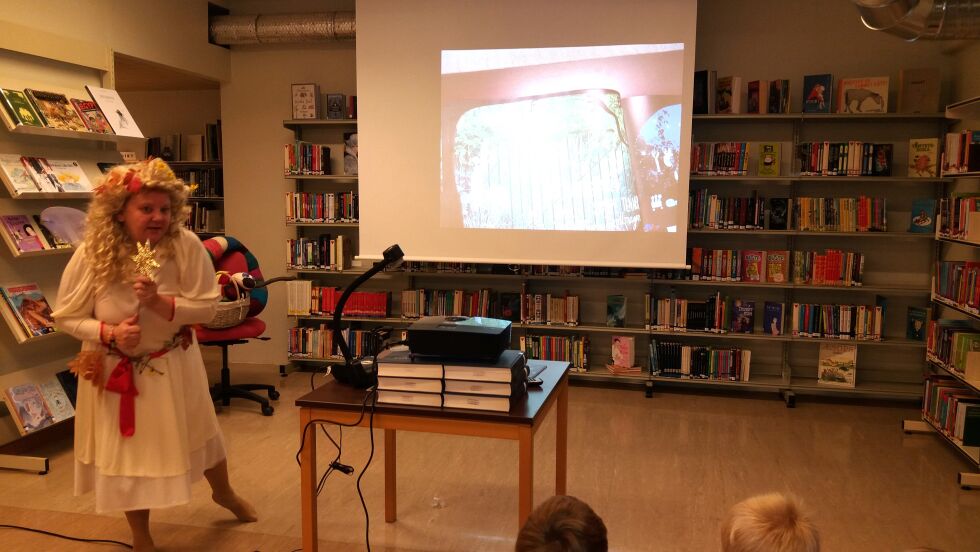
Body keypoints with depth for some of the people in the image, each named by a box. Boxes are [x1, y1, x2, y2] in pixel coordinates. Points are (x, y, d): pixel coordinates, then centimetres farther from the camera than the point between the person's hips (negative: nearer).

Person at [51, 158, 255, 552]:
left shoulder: (186, 246, -22)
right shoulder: (91, 254, -20)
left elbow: (206, 306, -18)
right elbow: (66, 317, -9)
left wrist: (158, 302, -33)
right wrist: (109, 333, -26)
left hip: (174, 363, 1)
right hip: (115, 368, 0)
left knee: (198, 433, 21)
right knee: (127, 450, 14)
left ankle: (224, 494, 53)